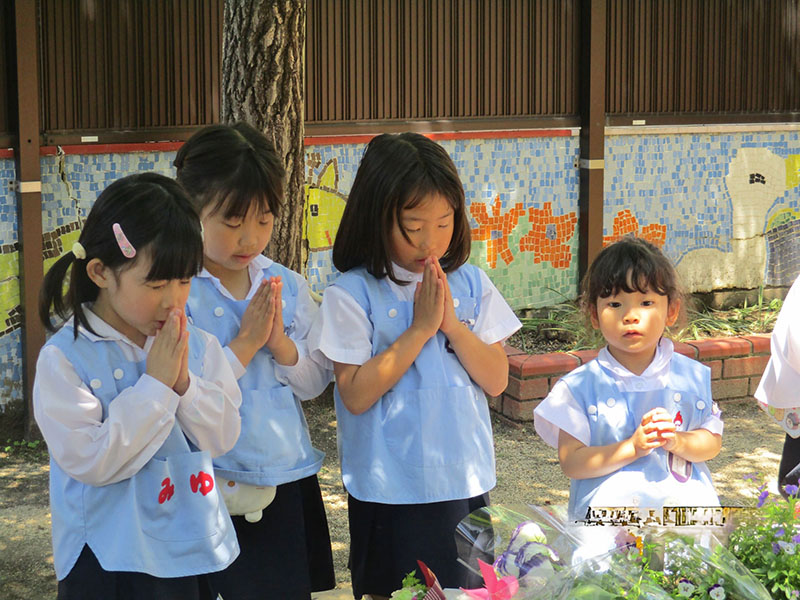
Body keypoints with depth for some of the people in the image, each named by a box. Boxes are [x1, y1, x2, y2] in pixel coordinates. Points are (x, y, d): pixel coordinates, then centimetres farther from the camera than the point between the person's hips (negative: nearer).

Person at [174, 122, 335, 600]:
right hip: (214, 490, -4)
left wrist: (281, 343, -12)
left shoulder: (288, 286, 4)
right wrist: (245, 344, -19)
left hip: (289, 481, 5)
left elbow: (316, 383, 5)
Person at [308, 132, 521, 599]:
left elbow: (496, 381, 0)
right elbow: (356, 394, -16)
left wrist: (452, 324, -14)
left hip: (467, 485, 4)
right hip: (391, 493, -4)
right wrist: (420, 328, -18)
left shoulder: (471, 285, 2)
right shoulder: (352, 295, -10)